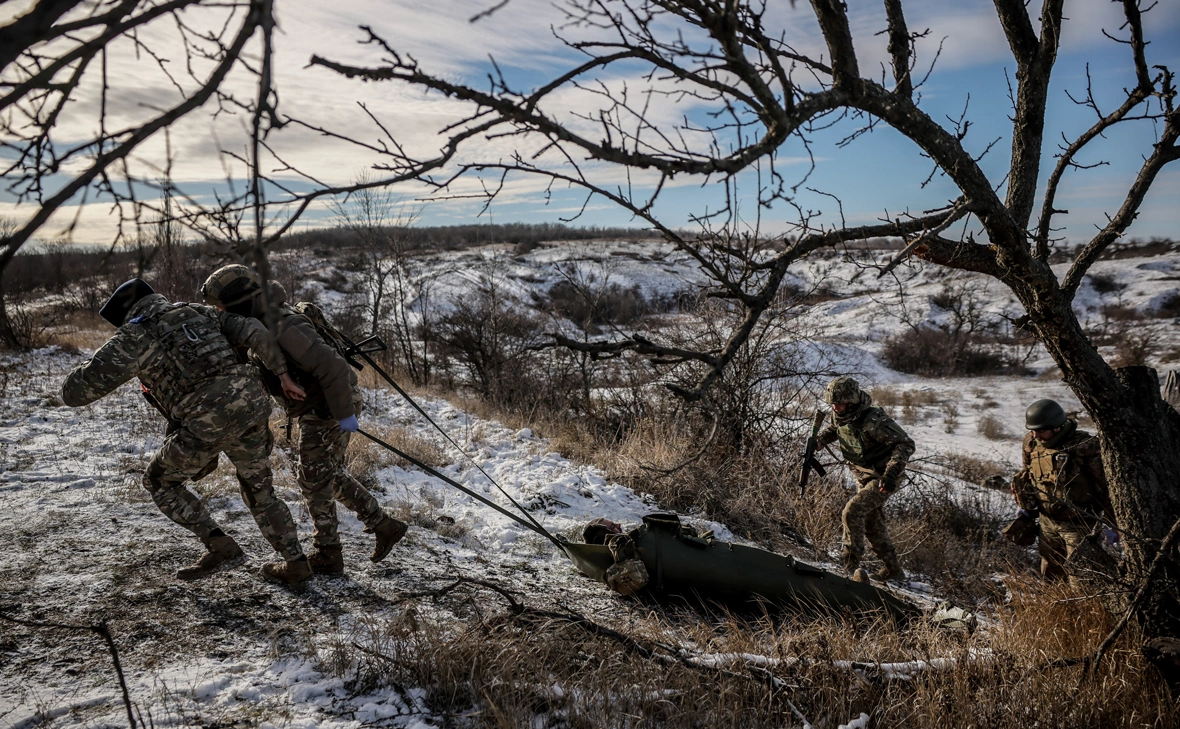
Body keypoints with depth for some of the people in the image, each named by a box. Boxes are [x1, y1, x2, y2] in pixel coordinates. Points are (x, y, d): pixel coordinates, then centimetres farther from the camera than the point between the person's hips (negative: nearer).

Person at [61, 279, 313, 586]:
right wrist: (284, 375, 14)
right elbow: (256, 331, 11)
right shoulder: (199, 312, 23)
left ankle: (220, 546, 14)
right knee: (258, 489, 26)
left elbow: (73, 393, 8)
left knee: (159, 482, 22)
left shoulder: (132, 337, 9)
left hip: (206, 423, -5)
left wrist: (101, 363, 28)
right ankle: (296, 564, 26)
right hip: (252, 405, 6)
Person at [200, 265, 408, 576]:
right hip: (314, 410, 10)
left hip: (330, 409, -10)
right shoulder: (260, 325, 4)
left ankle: (327, 555, 16)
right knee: (331, 475, 18)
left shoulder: (284, 329, -28)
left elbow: (331, 366, -32)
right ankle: (384, 525, 25)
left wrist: (343, 413, -27)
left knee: (315, 481, 2)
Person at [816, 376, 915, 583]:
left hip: (882, 479, -9)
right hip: (864, 478, 9)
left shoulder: (873, 420, -31)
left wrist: (891, 473, -40)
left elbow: (906, 444, -29)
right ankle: (893, 569, 33)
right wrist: (817, 441, -4)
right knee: (872, 523, 17)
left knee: (853, 511, -23)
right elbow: (833, 429, 17)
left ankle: (851, 561, -9)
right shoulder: (839, 416, -8)